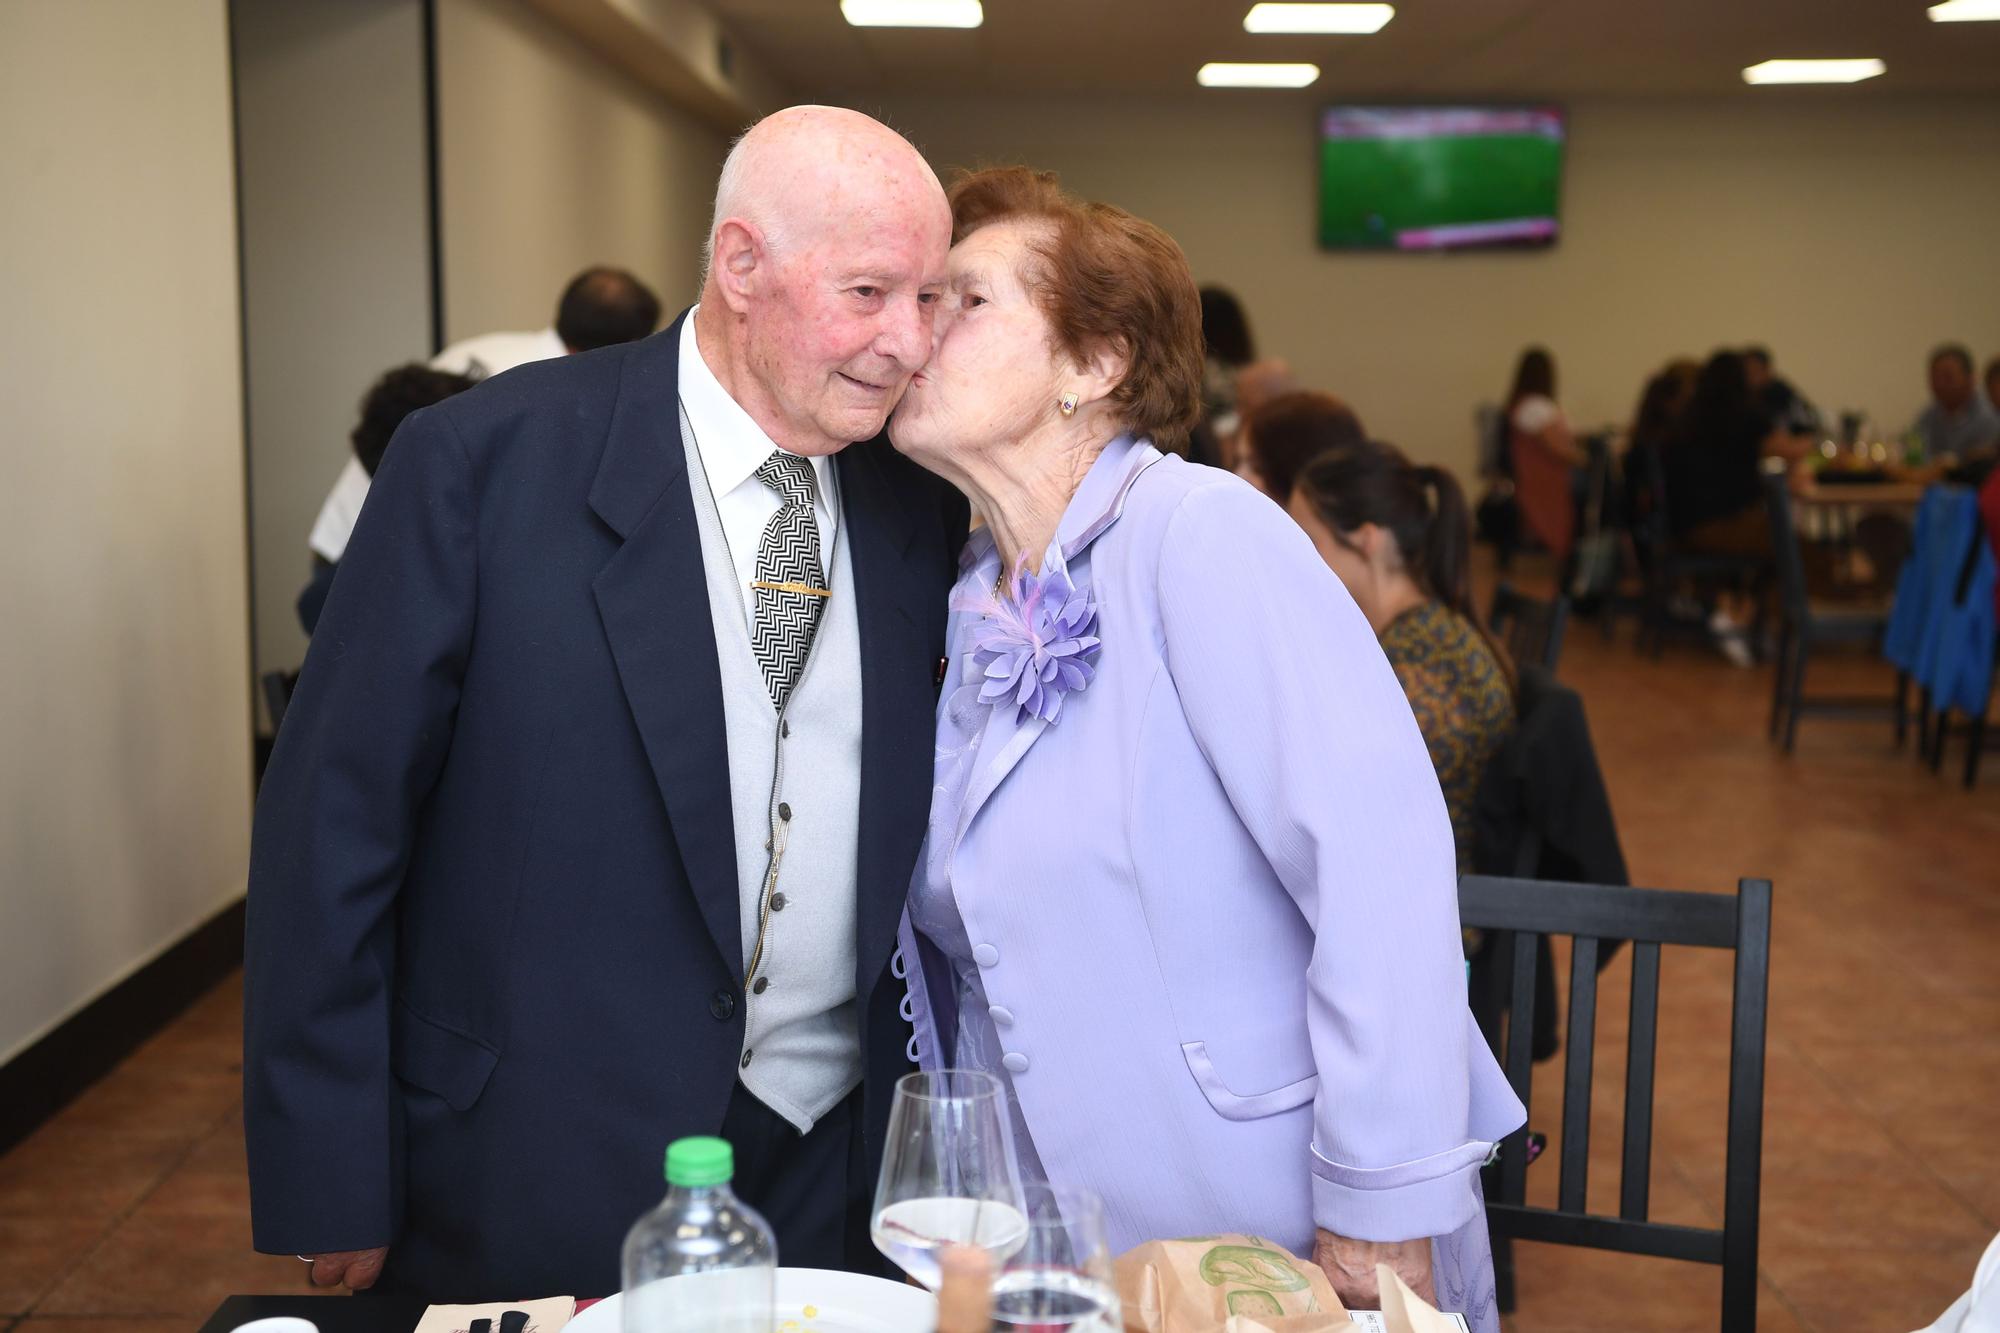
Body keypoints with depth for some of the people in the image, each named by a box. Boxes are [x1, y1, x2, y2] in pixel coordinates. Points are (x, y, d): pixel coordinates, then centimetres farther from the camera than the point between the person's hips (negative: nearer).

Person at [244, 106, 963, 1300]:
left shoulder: (921, 506, 1)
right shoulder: (483, 463, -12)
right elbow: (333, 821, -10)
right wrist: (336, 1193, -9)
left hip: (835, 1173, 4)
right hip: (538, 1192, -3)